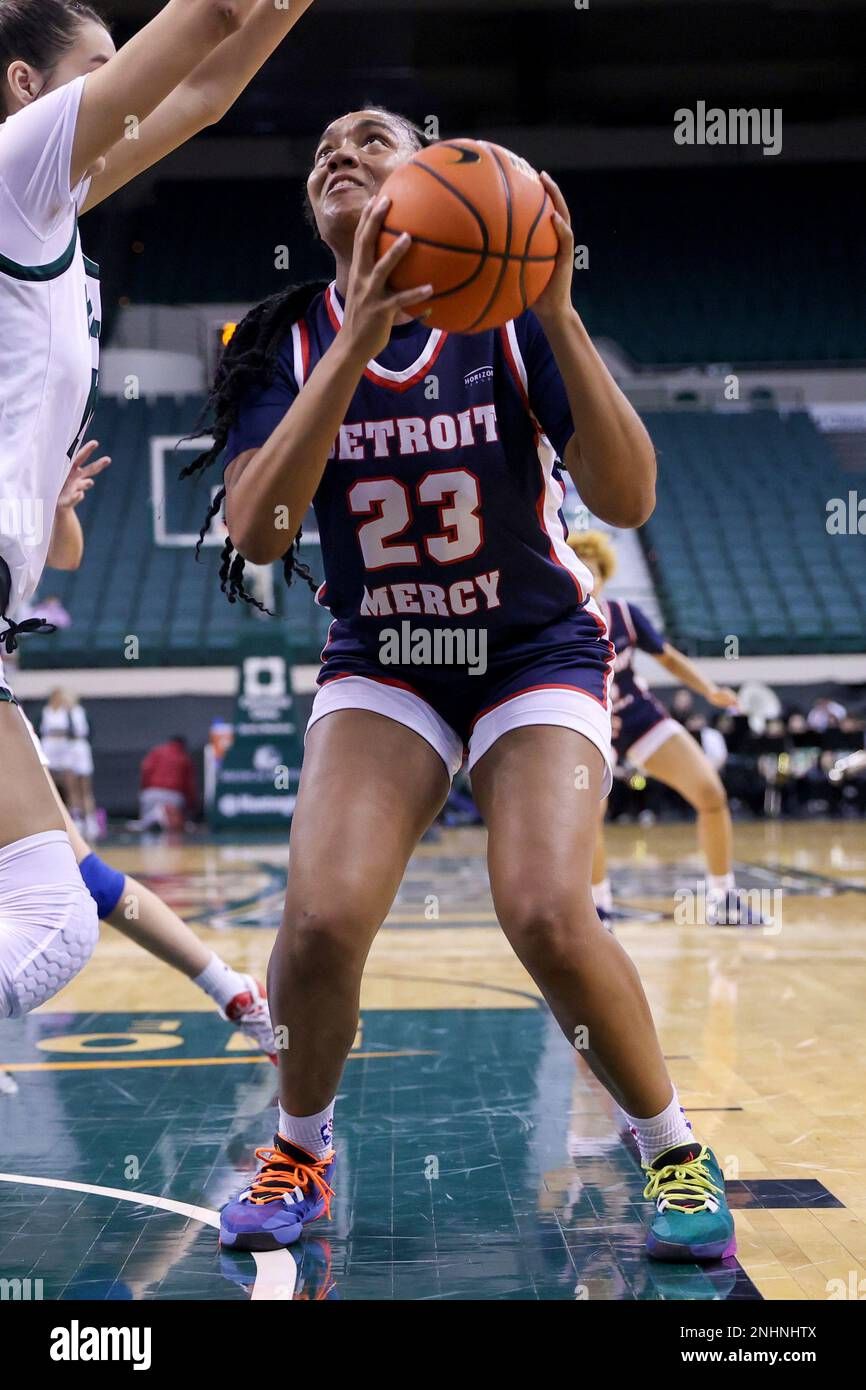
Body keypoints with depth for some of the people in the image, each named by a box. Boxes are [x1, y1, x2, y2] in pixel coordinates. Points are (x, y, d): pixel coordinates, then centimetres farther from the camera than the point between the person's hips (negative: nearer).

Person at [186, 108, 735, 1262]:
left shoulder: (506, 316, -10)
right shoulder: (293, 340, -6)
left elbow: (629, 499, -20)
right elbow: (254, 533, -23)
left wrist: (558, 314, -29)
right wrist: (359, 342, -30)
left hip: (538, 650, -2)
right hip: (381, 662, 2)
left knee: (549, 919, -25)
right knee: (321, 920, -21)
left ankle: (675, 1153, 2)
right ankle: (301, 1153, 10)